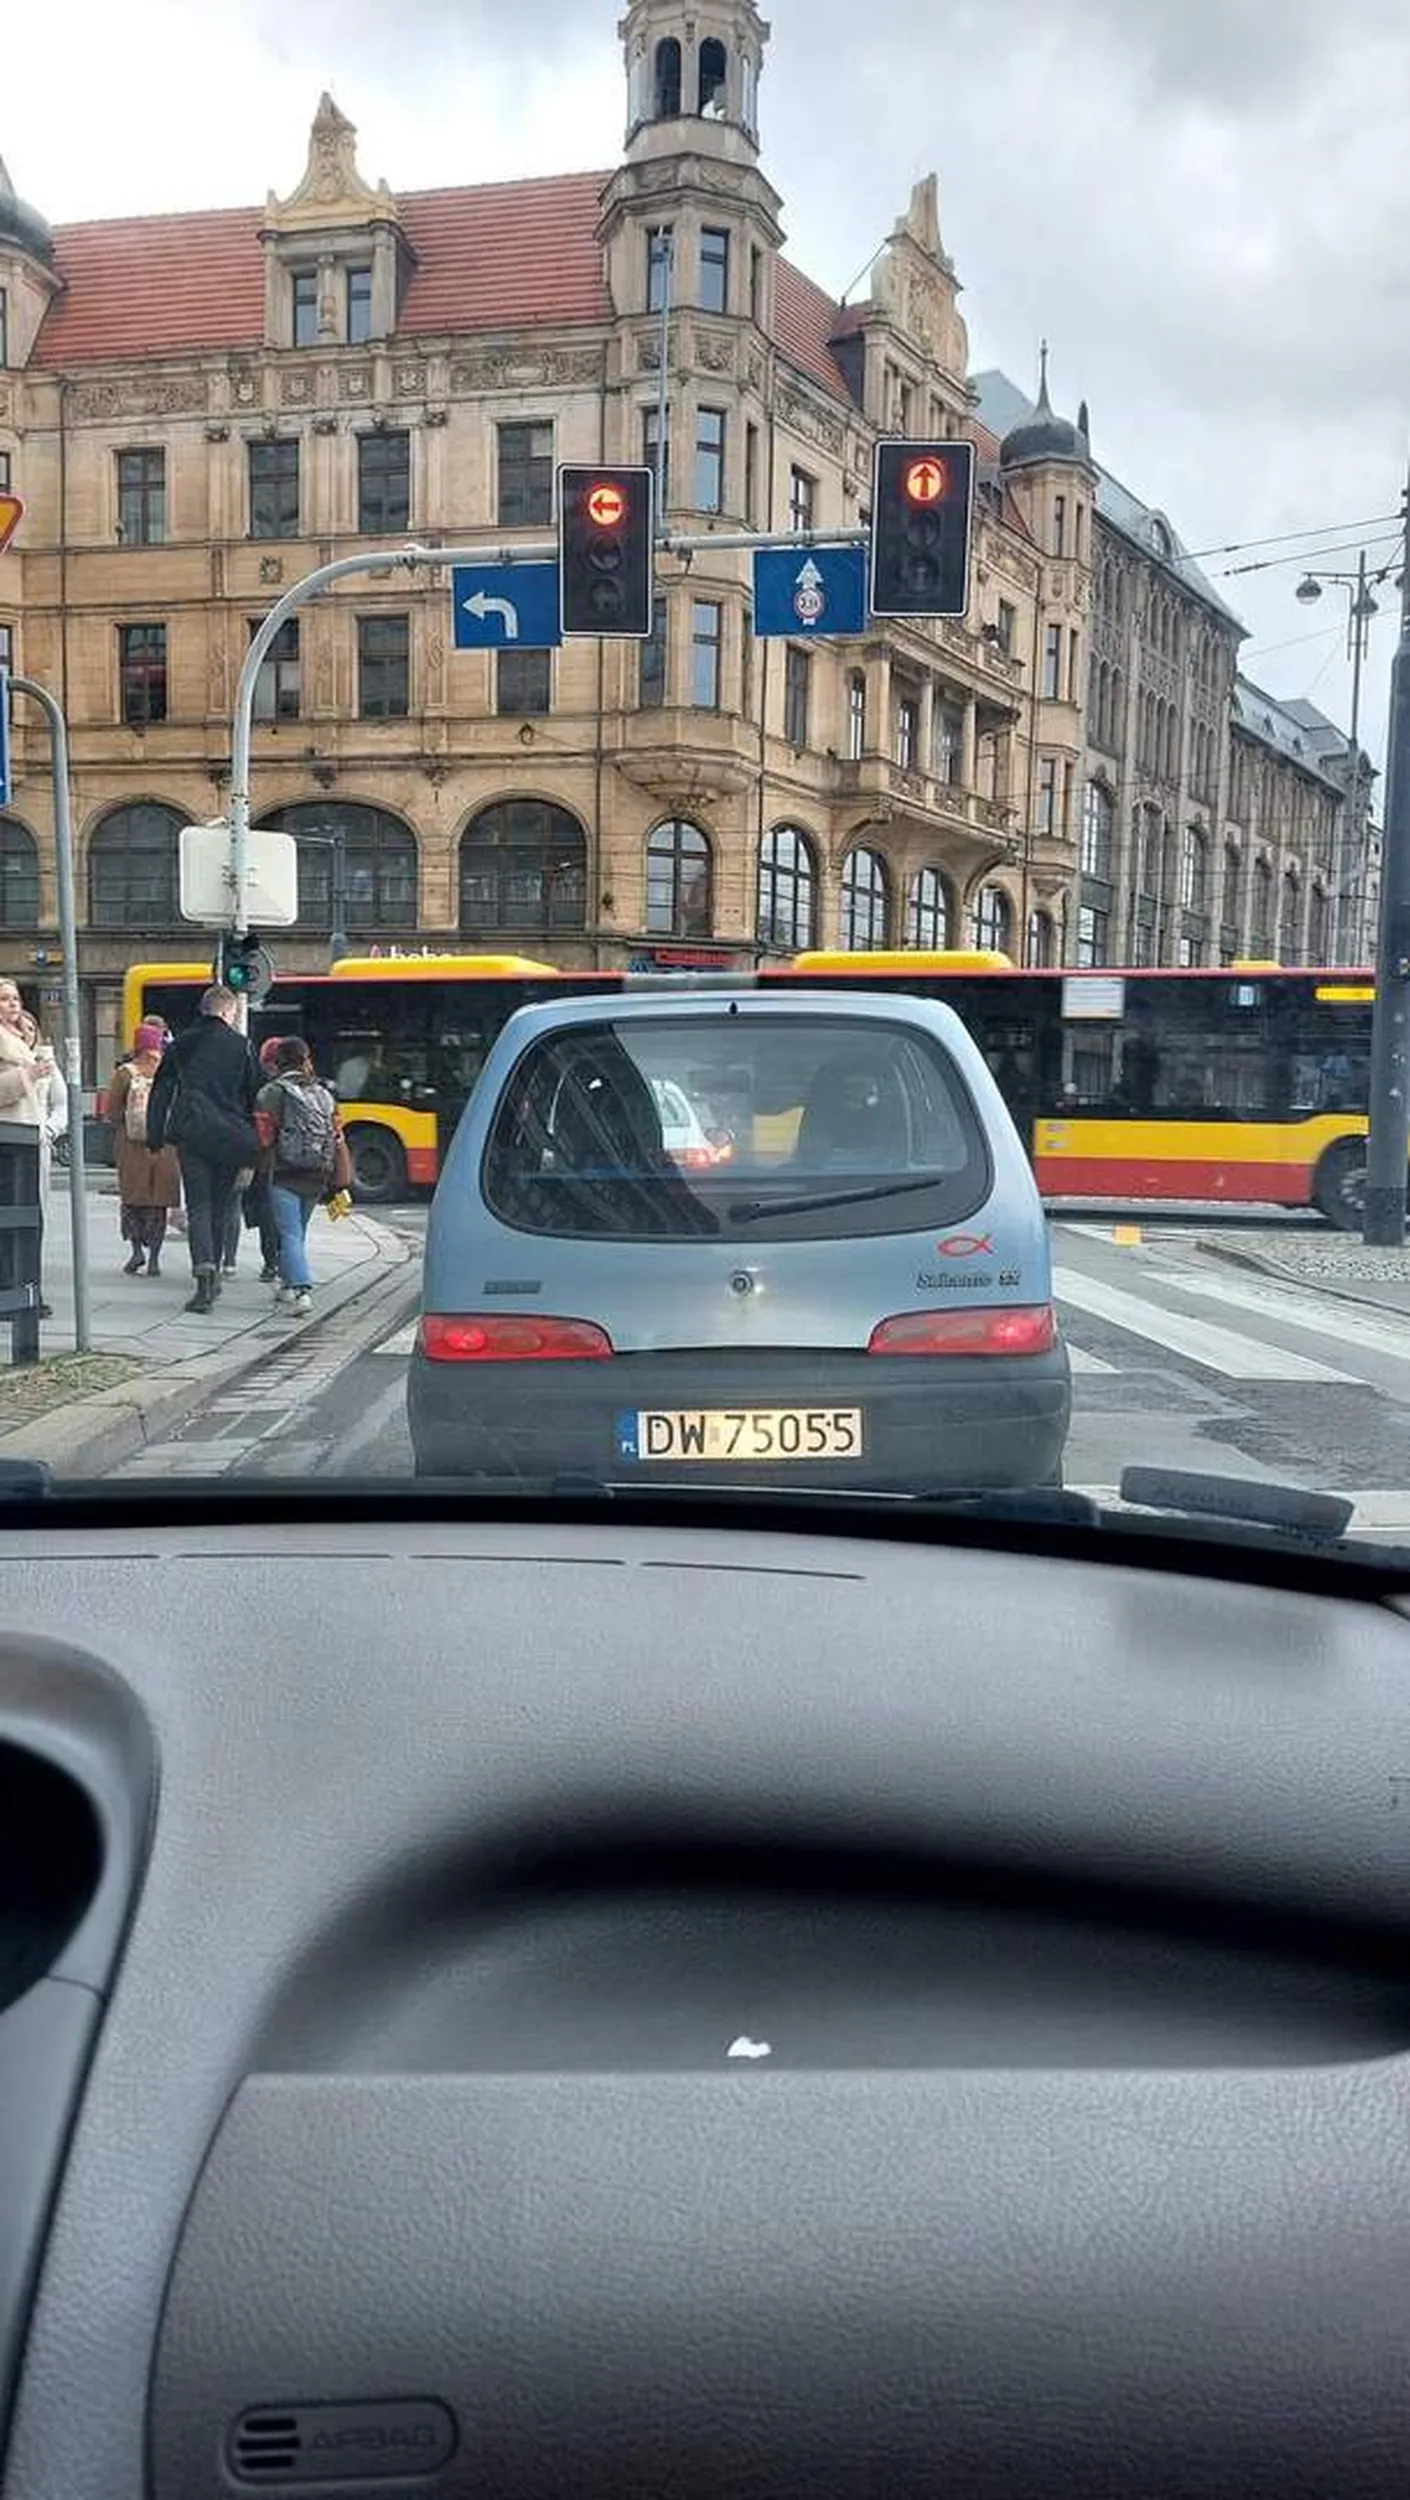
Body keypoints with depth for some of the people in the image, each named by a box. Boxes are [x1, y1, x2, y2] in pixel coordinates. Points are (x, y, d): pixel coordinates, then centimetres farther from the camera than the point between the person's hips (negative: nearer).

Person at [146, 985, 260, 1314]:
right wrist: (253, 1149, 11)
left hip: (190, 1135, 1)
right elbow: (254, 1098, 3)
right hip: (229, 1137, -1)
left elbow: (160, 1091, 8)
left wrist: (155, 1136, 12)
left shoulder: (182, 1044, 8)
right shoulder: (242, 1046, 2)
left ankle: (204, 1268, -20)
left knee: (198, 1207, -1)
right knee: (220, 1207, 11)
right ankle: (212, 1273, 17)